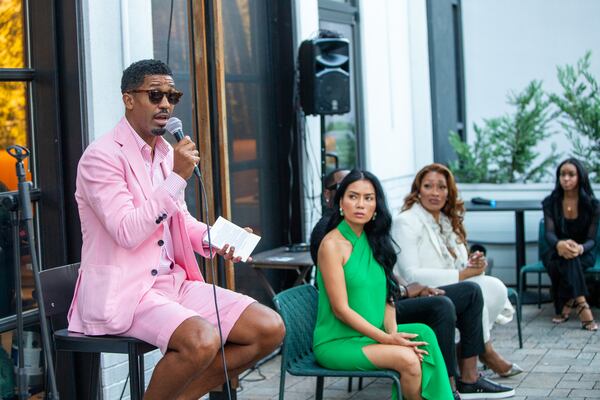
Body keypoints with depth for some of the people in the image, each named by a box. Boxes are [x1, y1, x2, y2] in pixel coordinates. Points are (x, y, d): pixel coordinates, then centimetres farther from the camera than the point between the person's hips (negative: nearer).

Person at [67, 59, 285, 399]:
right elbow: (127, 233, -20)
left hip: (173, 281, 8)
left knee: (270, 329, -6)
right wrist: (177, 177, -20)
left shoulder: (167, 153, 13)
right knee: (203, 340, -34)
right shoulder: (102, 156, -10)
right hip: (122, 291, -8)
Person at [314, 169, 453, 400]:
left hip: (371, 335, 7)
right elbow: (341, 309, -16)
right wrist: (387, 339, -18)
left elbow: (386, 296, 8)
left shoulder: (374, 241, 11)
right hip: (337, 342, -7)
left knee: (423, 333, -19)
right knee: (407, 359, -26)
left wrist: (393, 333, -10)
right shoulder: (332, 244, -12)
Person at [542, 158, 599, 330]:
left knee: (570, 258, -36)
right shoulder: (551, 202, -3)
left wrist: (580, 248, -36)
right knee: (564, 257, -36)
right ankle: (581, 305, -37)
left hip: (584, 253, -1)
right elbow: (549, 233, -14)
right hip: (556, 253, 1)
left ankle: (566, 305, -30)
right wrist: (559, 245, -40)